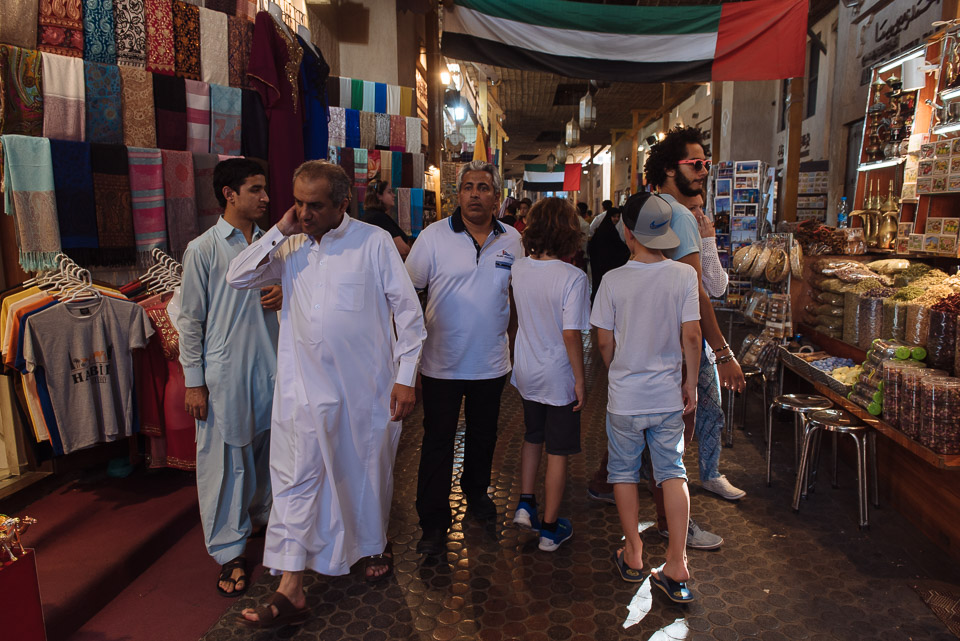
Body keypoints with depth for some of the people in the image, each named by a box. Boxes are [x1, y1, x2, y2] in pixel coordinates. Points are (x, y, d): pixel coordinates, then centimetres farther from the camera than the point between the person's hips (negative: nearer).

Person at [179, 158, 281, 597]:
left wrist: (284, 296, -5)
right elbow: (190, 319, -6)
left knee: (265, 447, 17)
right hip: (224, 372, -5)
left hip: (269, 364, 5)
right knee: (223, 458, 3)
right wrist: (194, 382, -7)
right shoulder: (202, 249, -7)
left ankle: (260, 515, 40)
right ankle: (228, 551, 17)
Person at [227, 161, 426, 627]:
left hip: (366, 387, -2)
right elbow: (237, 278, 1)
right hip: (304, 387, 3)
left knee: (367, 472, 15)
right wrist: (279, 231, -9)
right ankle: (290, 590, 14)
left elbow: (407, 309, -7)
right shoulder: (289, 246, 3)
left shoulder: (374, 242, -8)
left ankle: (374, 544, 43)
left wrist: (406, 377, -9)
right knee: (295, 481, 3)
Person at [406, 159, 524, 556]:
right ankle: (434, 521, 18)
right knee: (437, 441, 5)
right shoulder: (433, 237, -7)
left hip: (491, 363, 3)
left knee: (483, 435, 19)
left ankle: (476, 492, 43)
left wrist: (510, 336, 10)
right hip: (442, 363, -3)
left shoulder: (512, 240, 2)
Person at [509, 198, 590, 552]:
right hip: (559, 378, -5)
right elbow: (571, 335, -22)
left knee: (532, 438, 26)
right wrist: (580, 379, -11)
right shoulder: (573, 277, -21)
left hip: (527, 374, 5)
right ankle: (550, 528, 21)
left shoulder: (518, 269, -5)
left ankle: (525, 505, 28)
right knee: (558, 453, 9)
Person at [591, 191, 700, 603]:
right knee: (672, 472, 12)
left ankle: (633, 555, 26)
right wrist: (691, 382, 6)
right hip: (668, 395, 2)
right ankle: (676, 564, 13)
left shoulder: (613, 280, -12)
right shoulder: (684, 275, -9)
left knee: (624, 471, 14)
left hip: (624, 398, -1)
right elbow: (691, 335, -7)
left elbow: (604, 341, -6)